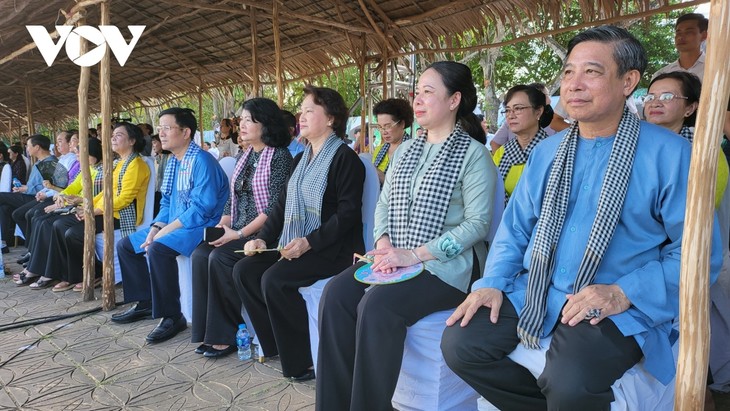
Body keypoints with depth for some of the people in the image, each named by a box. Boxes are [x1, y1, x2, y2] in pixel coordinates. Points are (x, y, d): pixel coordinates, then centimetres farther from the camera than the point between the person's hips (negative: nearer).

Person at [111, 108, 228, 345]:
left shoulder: (202, 161, -18)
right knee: (125, 246, 13)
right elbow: (167, 202, 18)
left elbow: (201, 209, -25)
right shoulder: (172, 162, 12)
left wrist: (165, 231, -21)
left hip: (201, 226, -10)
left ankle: (172, 317, -19)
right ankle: (146, 303, 23)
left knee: (158, 249, -33)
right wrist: (156, 227, -1)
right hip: (172, 225, 10)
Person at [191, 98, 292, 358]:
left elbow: (275, 206, -16)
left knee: (219, 257, -26)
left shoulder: (280, 156, -7)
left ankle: (226, 335, -11)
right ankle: (210, 332, -10)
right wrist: (222, 225, 2)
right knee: (200, 255, -15)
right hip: (237, 233, 7)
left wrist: (240, 233, -18)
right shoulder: (244, 157, 17)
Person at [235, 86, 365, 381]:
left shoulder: (345, 157, -8)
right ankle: (275, 344, 6)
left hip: (331, 248, -8)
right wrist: (263, 238, 2)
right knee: (244, 271, -5)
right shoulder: (301, 159, 18)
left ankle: (301, 361, -11)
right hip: (293, 245, 9)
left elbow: (348, 213, -17)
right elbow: (283, 205, 17)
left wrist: (309, 242, -24)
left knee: (274, 279, -26)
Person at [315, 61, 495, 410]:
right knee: (336, 294, -17)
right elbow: (384, 203, 15)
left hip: (446, 264, -6)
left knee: (376, 306, -29)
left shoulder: (473, 153, -5)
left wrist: (416, 254, -20)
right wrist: (383, 243, -6)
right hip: (397, 259, 6)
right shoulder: (405, 150, 16)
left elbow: (477, 223, -12)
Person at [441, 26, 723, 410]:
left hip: (620, 308, -5)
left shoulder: (670, 154, -6)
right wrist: (493, 282, -2)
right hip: (534, 293, 5)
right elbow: (514, 226, 14)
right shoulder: (547, 151, 10)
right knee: (459, 343, -12)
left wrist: (622, 294, -17)